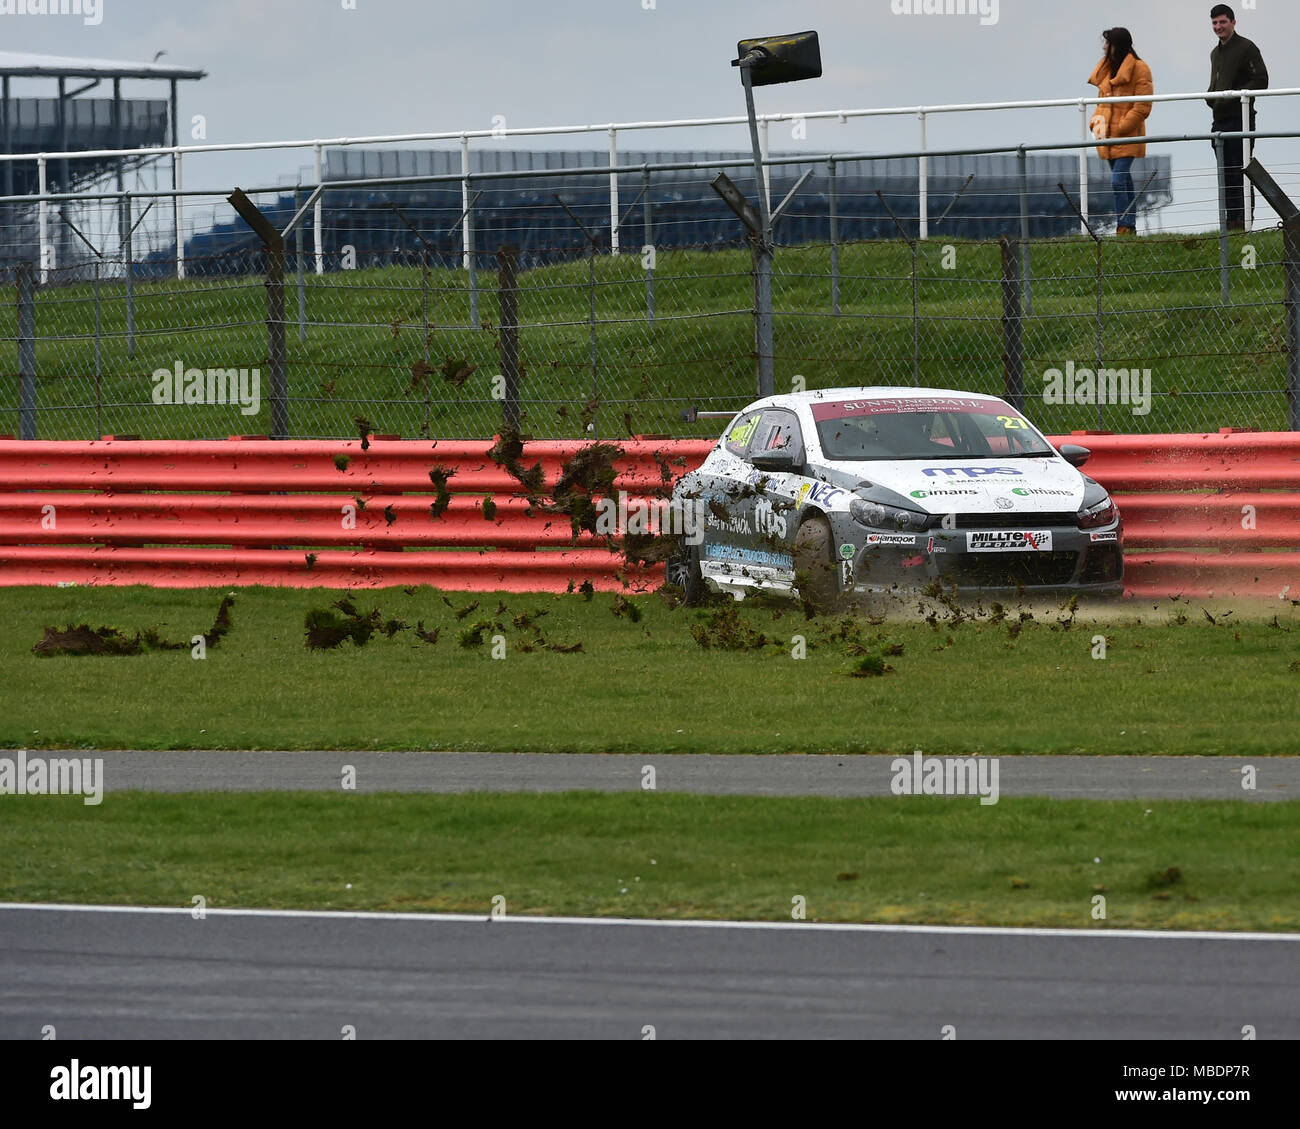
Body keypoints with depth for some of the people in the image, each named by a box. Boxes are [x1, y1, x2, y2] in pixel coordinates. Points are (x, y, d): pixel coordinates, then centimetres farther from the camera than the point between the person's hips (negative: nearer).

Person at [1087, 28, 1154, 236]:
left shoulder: (1139, 69, -9)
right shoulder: (1106, 69, 15)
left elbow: (1142, 108, -13)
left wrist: (1119, 129, -16)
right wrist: (1097, 120, 3)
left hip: (1127, 137, -8)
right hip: (1109, 137, 8)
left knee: (1118, 181, -15)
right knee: (1124, 182, 12)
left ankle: (1123, 228, -14)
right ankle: (1130, 227, 18)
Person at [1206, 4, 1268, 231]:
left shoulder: (1246, 48, -6)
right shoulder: (1215, 53, 20)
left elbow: (1261, 81, -12)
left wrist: (1234, 96, -18)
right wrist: (1210, 97, 10)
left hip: (1240, 119, -8)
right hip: (1221, 122, 8)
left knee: (1241, 171, -11)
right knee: (1226, 174, 8)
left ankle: (1244, 219, -11)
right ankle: (1232, 219, 11)